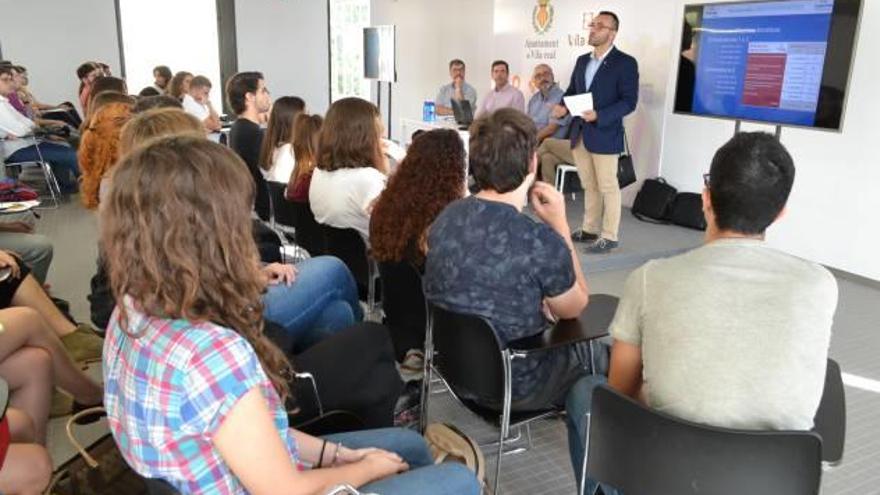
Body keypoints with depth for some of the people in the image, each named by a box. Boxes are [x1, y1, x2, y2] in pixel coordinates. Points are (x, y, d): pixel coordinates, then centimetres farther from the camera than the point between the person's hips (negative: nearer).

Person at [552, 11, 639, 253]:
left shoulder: (625, 63, -8)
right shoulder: (582, 60, 13)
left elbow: (629, 101, -14)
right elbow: (572, 90, 17)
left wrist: (599, 116, -26)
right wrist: (563, 107, -5)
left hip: (605, 136, -6)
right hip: (580, 135, 7)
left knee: (608, 187, 1)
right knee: (590, 186, 15)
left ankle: (609, 237, 9)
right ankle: (589, 229, 26)